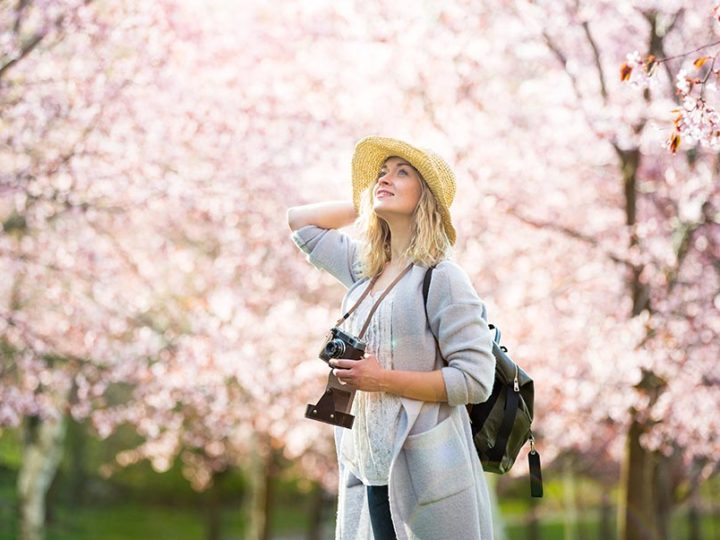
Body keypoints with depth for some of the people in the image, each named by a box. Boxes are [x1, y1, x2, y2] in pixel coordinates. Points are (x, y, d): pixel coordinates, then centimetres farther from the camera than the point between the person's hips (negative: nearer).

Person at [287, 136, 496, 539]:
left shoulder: (441, 276, -9)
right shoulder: (366, 268, 11)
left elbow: (476, 379, -15)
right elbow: (300, 221, 25)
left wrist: (383, 379, -17)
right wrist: (365, 205, 15)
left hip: (424, 472, -6)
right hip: (369, 468, 7)